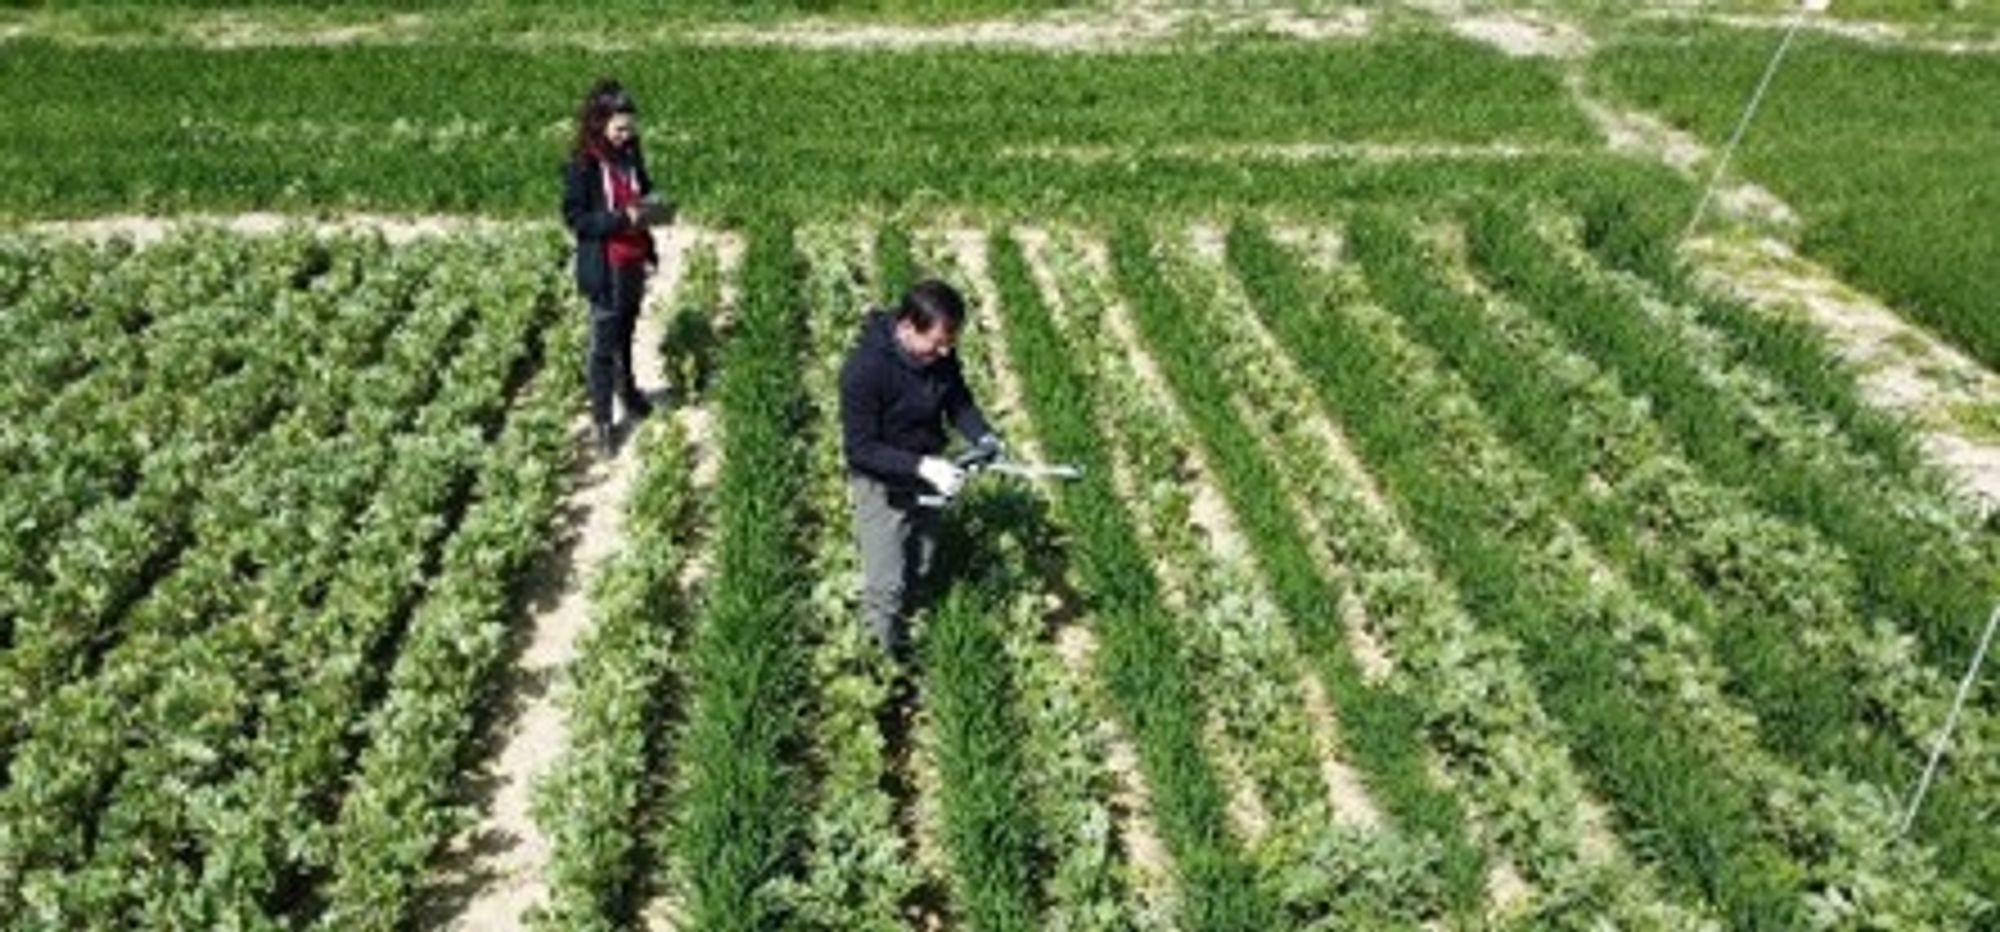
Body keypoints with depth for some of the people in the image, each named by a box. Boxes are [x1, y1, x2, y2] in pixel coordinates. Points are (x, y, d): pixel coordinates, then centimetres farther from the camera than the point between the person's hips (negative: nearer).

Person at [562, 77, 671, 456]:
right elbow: (574, 218, -17)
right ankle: (601, 421, 10)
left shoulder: (630, 153, 1)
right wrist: (621, 218, -27)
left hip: (634, 261, 6)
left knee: (626, 332, 23)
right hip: (604, 266, -6)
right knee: (603, 343, 2)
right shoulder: (582, 164, -18)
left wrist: (649, 206, -7)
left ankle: (627, 390, 44)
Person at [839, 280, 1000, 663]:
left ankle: (904, 632, 44)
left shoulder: (941, 356, -14)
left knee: (919, 569, 21)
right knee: (887, 583, 0)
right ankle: (886, 657, 21)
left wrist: (983, 437, -17)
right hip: (881, 483, -6)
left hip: (927, 473, 6)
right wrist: (922, 466, -35)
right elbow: (860, 448, -27)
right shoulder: (865, 369, -32)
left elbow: (959, 401, 3)